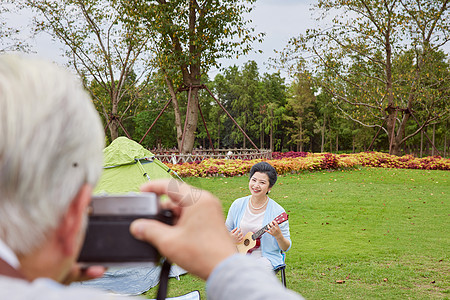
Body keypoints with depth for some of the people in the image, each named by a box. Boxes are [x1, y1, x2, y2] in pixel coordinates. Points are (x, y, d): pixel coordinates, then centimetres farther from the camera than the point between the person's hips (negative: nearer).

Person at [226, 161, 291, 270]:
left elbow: (286, 247, -1)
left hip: (265, 258, -3)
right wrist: (230, 238, -6)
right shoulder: (238, 205, 3)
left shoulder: (277, 211, -7)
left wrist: (278, 236, -23)